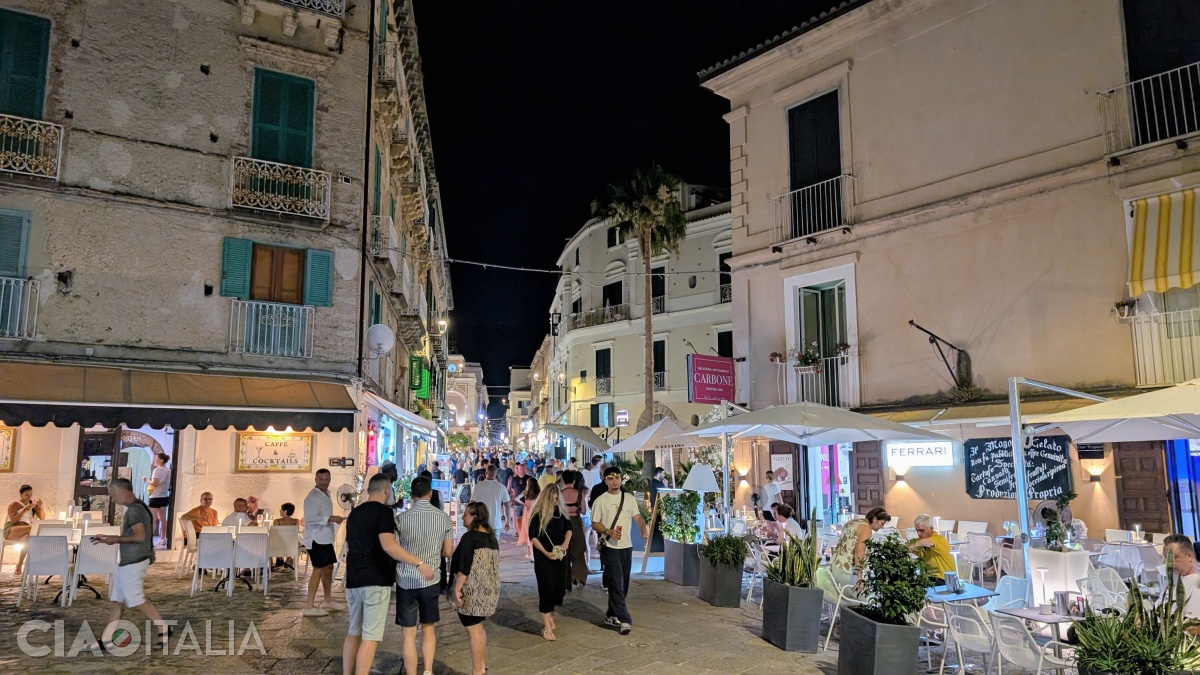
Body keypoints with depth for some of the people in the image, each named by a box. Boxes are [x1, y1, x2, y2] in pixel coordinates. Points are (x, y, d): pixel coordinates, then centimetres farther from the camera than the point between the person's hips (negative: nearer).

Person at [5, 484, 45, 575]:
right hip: (11, 531, -4)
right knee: (32, 529, -36)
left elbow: (42, 518, 9)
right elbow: (13, 520, -11)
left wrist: (40, 506, -5)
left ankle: (19, 566, -33)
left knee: (28, 536, -35)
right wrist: (25, 510, -20)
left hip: (26, 532, 4)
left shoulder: (33, 503, 15)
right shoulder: (14, 505, 2)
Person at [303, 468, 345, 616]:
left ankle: (328, 600, 31)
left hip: (326, 538, 10)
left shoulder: (326, 494, 14)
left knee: (329, 567, 17)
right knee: (319, 570, -9)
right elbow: (310, 518, -28)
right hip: (316, 539, -10)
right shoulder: (313, 496, -17)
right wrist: (331, 518, -31)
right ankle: (309, 607, -5)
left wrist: (335, 519, 13)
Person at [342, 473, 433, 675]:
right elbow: (388, 545, -26)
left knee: (354, 632, 19)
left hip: (353, 580, 8)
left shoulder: (354, 513, 14)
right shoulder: (383, 511, -11)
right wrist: (420, 563, -28)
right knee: (370, 637, -4)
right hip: (376, 581, -8)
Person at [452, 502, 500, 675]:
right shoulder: (491, 537, 10)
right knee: (478, 627, 19)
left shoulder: (470, 537, -15)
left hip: (473, 589, -9)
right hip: (489, 588, 9)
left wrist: (457, 589, -14)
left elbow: (464, 567, -18)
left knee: (473, 629, -1)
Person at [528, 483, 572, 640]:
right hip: (544, 557, -5)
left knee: (559, 589, 8)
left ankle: (550, 616, 32)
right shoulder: (537, 514, -10)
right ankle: (547, 628, 2)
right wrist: (546, 553, -18)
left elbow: (568, 527, 15)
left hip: (561, 556, 5)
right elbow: (532, 536, -11)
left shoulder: (560, 511, 4)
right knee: (547, 590, -5)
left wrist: (566, 542, -3)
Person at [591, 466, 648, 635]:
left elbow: (638, 517, 2)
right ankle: (624, 620, -9)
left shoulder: (629, 498, 7)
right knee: (616, 584, -10)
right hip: (609, 547, -5)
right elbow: (595, 524, -2)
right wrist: (608, 531, -20)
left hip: (626, 546, 5)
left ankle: (611, 615, 27)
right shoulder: (601, 500, -4)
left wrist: (643, 530, -17)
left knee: (623, 584, 12)